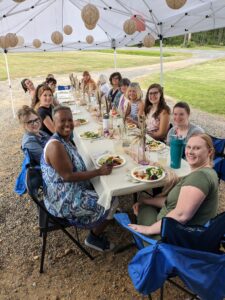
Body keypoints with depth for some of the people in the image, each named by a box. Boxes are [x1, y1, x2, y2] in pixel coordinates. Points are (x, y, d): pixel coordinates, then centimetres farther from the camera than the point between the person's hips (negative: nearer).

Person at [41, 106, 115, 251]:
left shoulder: (64, 140, 4)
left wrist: (99, 167, 0)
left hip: (69, 191, 10)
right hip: (65, 199, -10)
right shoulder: (56, 146, -27)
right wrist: (99, 172, -23)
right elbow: (68, 176, -27)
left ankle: (96, 230, 33)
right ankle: (94, 238, 21)